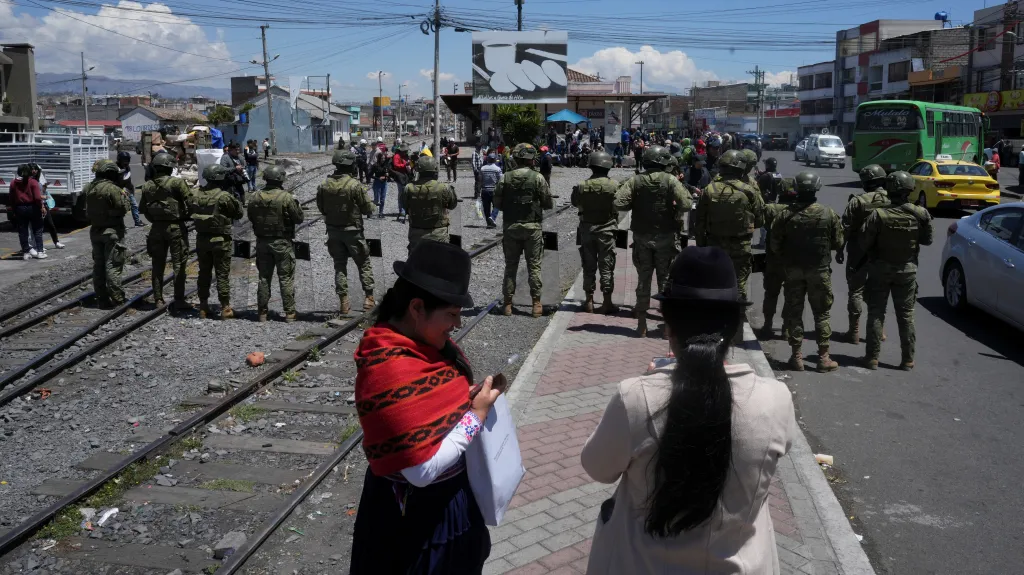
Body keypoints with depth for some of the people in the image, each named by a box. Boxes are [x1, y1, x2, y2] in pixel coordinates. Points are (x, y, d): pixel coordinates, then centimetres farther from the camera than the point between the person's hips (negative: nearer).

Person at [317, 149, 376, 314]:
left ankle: (344, 303, 9)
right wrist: (371, 206, 10)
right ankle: (369, 298, 6)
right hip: (352, 231, -4)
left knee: (339, 265, 10)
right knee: (364, 264, 8)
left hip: (333, 231, 4)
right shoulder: (354, 185, -17)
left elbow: (321, 208, 6)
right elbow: (367, 208, -12)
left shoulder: (324, 185, -2)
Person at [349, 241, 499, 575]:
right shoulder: (392, 372, -32)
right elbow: (424, 470, -30)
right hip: (419, 513, -8)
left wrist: (469, 396, -3)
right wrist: (476, 415, -23)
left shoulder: (424, 340, -5)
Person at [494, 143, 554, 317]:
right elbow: (549, 204, -4)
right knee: (534, 266, 5)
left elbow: (497, 203, 1)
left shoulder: (505, 178, -3)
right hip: (532, 227, -2)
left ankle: (508, 304, 12)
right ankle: (536, 304, 6)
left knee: (510, 265, 10)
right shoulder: (538, 178, -9)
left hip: (510, 226, 2)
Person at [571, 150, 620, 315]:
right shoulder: (613, 185, -14)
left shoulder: (581, 186, -7)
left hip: (587, 229, 2)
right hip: (607, 229, -2)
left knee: (588, 266, 11)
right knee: (606, 267, 5)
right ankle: (607, 303, 7)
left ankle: (589, 301, 15)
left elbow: (575, 202, 5)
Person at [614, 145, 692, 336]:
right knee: (666, 278, 8)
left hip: (642, 236, 2)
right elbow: (686, 204, -19)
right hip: (666, 236, -2)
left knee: (643, 278, 10)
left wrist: (636, 204, 3)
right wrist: (675, 210, 1)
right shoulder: (671, 180, -9)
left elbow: (619, 203, -13)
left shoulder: (635, 181, -4)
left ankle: (642, 324, 14)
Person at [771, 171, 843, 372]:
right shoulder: (828, 214, -9)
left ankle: (797, 356, 10)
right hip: (819, 270, 0)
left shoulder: (785, 214, -9)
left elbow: (775, 245, -4)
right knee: (821, 313, 9)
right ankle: (823, 357, 10)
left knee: (793, 312, 9)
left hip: (793, 270, 0)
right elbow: (838, 243, -2)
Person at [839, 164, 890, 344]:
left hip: (859, 253, -3)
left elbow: (846, 228, -10)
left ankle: (854, 331, 6)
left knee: (856, 291, 5)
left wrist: (839, 250, -1)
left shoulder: (858, 201, -12)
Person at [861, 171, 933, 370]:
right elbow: (927, 240, 0)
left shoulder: (878, 214, -19)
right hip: (907, 270, 2)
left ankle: (873, 358, 9)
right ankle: (908, 360, 14)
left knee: (876, 313, 8)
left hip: (880, 269, -2)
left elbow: (864, 243, -14)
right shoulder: (920, 214, -13)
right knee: (906, 315, 11)